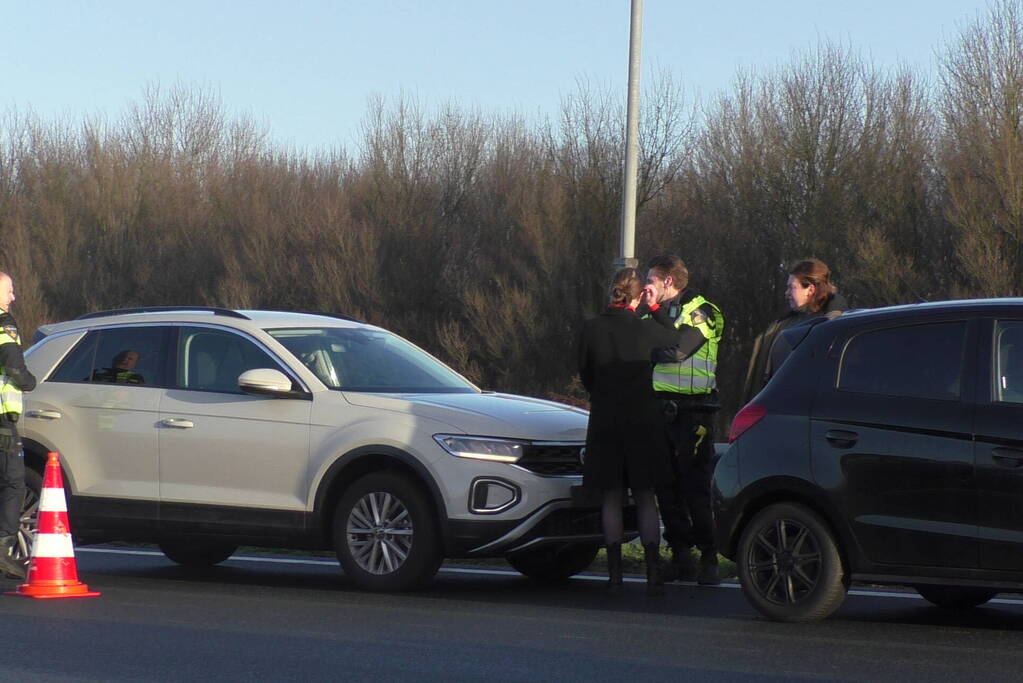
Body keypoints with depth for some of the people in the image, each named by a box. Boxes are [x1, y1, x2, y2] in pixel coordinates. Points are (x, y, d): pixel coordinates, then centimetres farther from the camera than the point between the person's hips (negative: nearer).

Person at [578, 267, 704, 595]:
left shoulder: (591, 329, -5)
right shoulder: (645, 328, -9)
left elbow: (585, 376, 6)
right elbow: (677, 339, 12)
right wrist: (656, 308, 16)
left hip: (605, 420, 1)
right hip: (642, 419, -1)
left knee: (611, 498, 8)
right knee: (645, 498, 5)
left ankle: (615, 572, 8)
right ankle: (653, 573, -1)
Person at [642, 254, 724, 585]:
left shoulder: (701, 312, -5)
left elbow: (677, 350, -19)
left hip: (692, 411, -7)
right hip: (662, 408, 7)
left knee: (697, 489, -8)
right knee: (667, 487, 6)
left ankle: (709, 560, -5)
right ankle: (681, 556, 13)